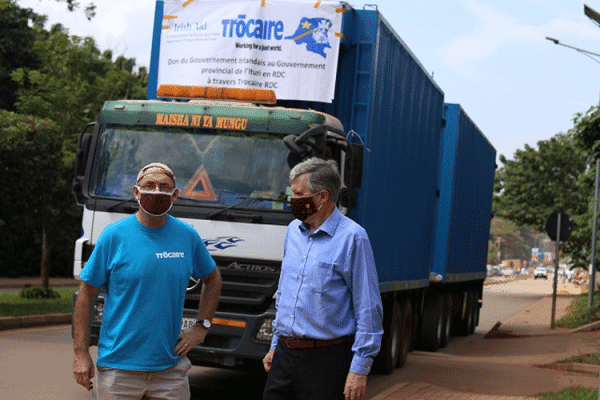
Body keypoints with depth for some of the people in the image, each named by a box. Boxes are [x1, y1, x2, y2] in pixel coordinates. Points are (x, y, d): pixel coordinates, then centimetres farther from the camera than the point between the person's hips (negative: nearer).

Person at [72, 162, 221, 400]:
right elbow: (86, 293, -1)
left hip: (171, 368, 3)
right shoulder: (114, 236, -4)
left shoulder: (187, 237, 4)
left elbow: (212, 279, 21)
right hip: (119, 368, -2)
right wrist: (80, 354, -6)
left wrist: (202, 326, 9)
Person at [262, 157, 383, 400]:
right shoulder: (293, 231, 12)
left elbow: (369, 309, -12)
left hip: (327, 360, -6)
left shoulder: (352, 238, -11)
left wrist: (359, 370, -16)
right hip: (285, 353, 7)